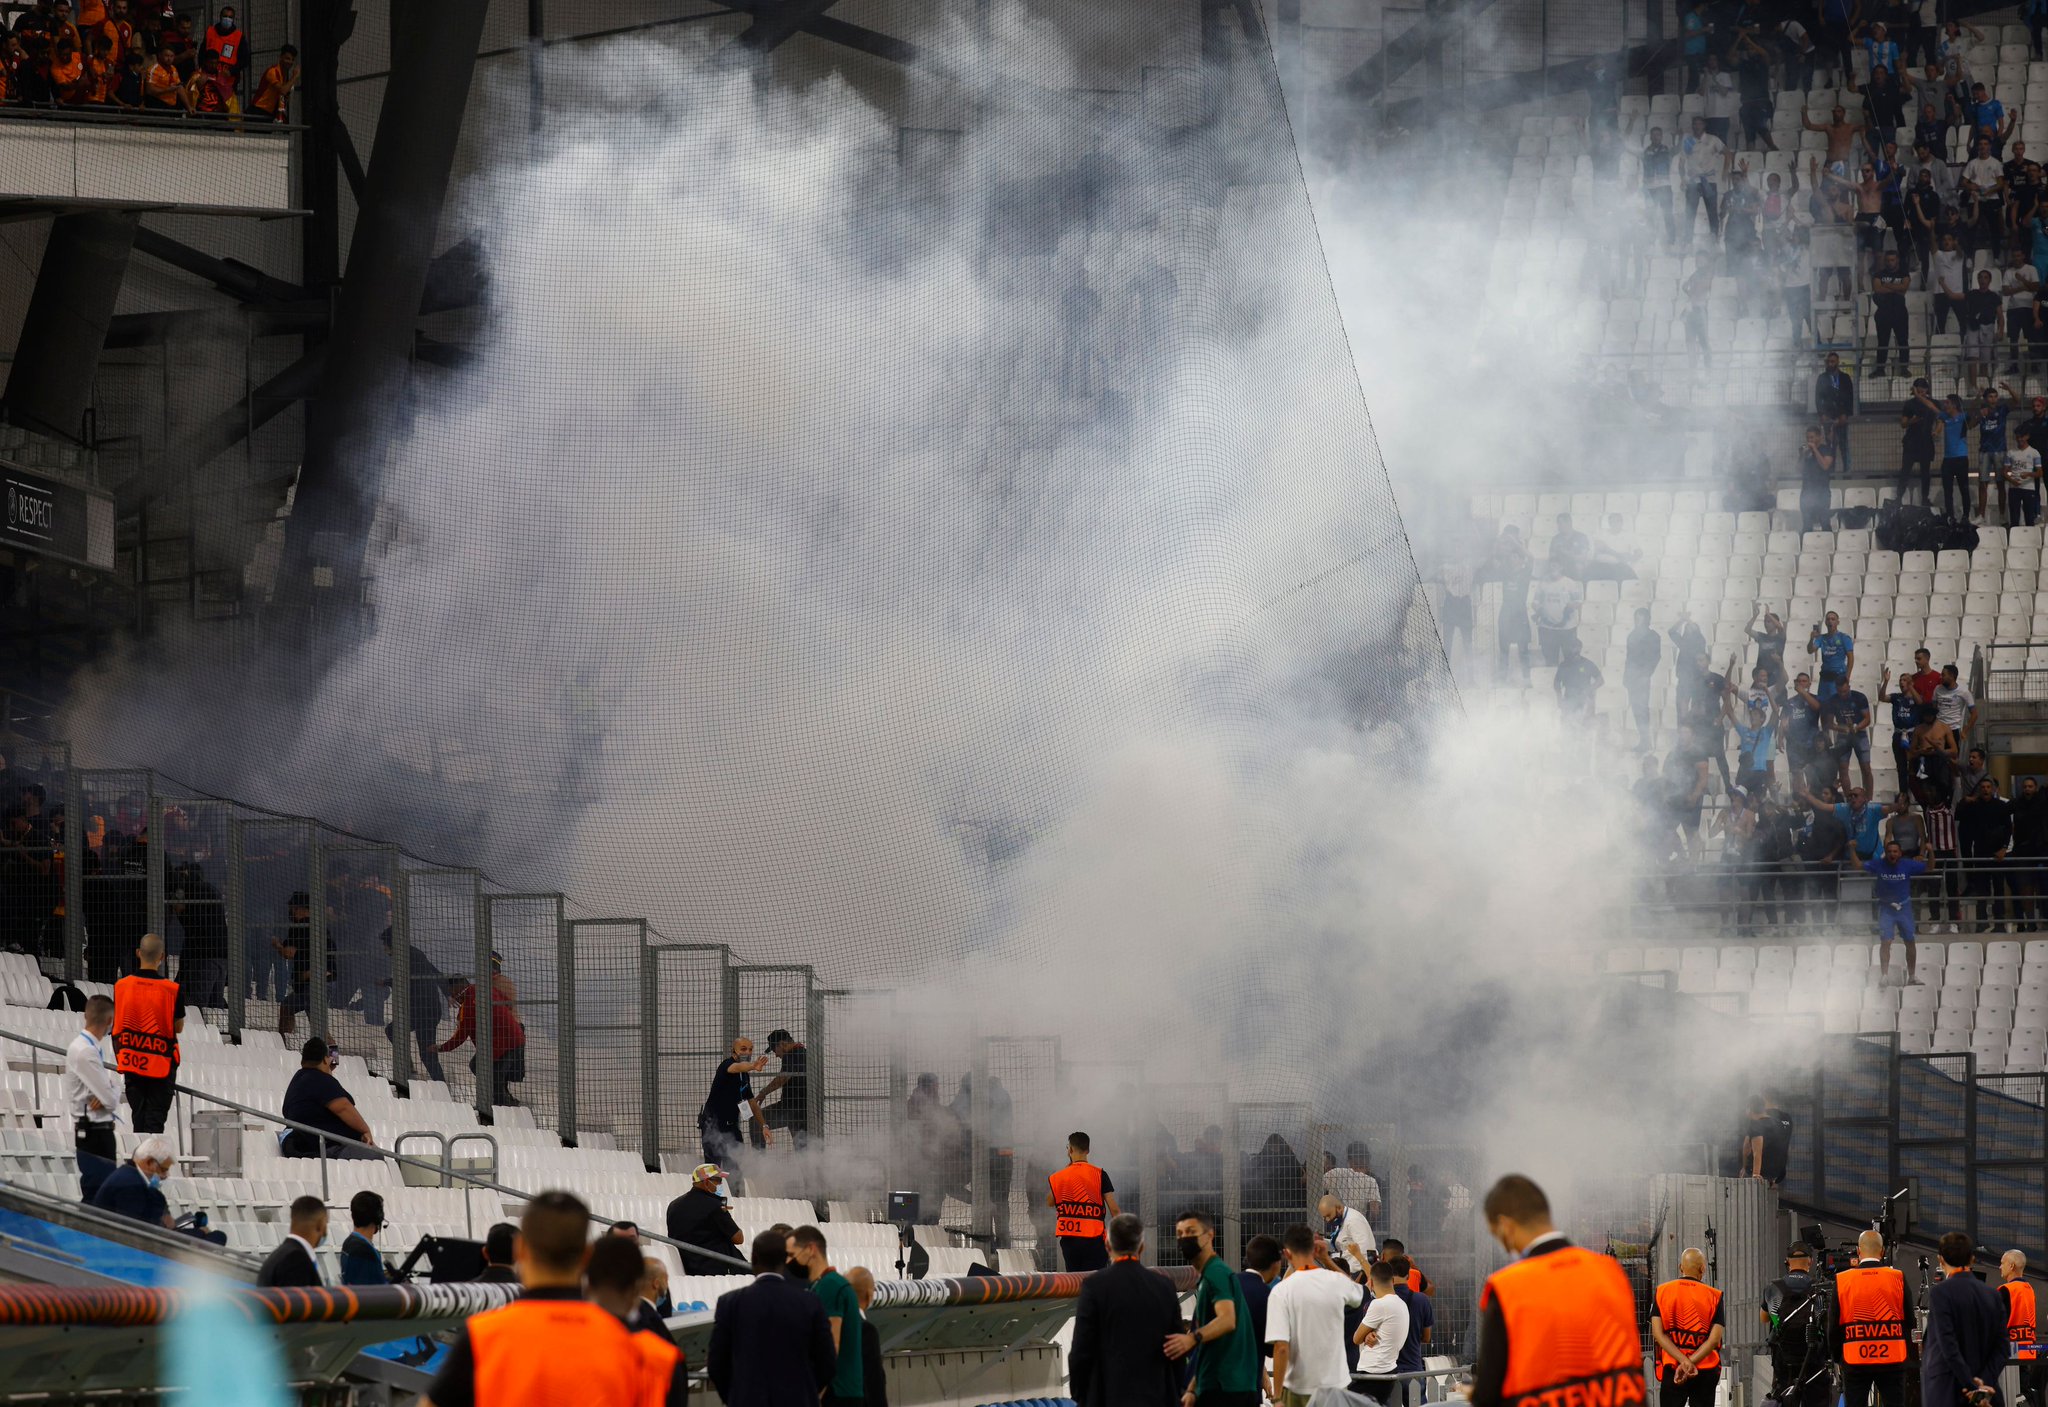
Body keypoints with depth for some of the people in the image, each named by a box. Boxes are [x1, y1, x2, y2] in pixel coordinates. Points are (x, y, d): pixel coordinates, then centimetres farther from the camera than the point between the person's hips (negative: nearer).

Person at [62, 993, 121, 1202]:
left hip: (100, 1131, 10)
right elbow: (110, 1099, -21)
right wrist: (111, 1097, 2)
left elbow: (110, 1092, 14)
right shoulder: (84, 1052, -19)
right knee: (95, 1193, -11)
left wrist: (108, 1095, -9)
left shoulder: (94, 1048, 12)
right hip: (92, 1133, -10)